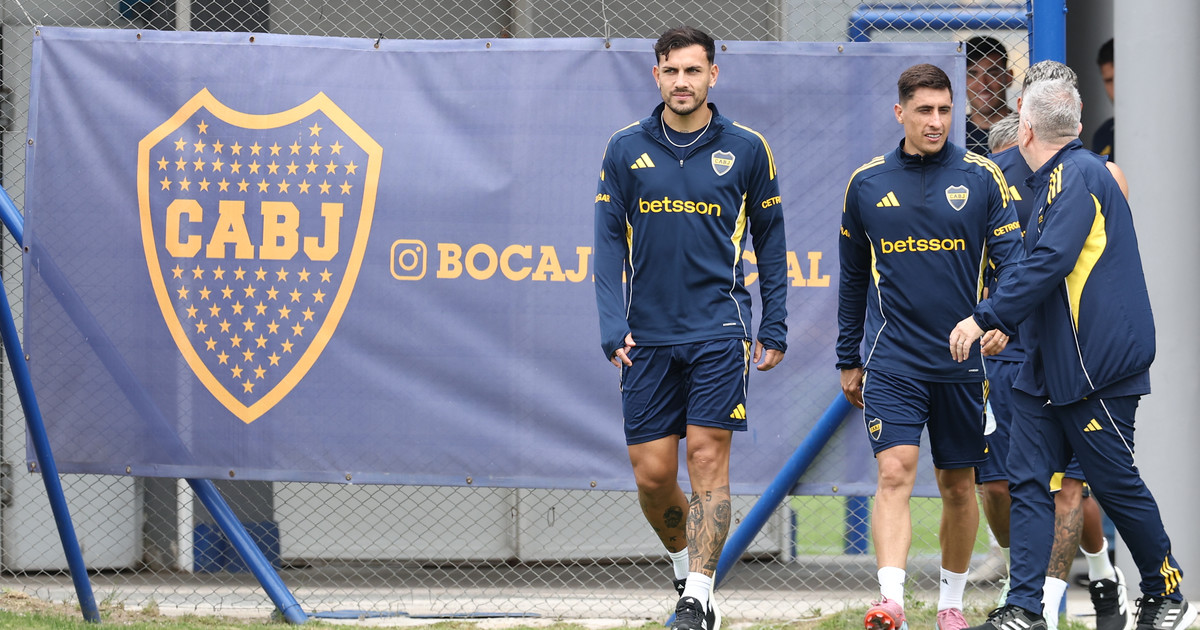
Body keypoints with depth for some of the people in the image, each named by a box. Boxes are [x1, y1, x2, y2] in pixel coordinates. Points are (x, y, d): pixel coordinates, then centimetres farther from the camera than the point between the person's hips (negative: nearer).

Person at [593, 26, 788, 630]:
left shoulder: (746, 149, 2)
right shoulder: (626, 149, 4)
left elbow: (769, 240, 10)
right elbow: (609, 241, 4)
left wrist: (774, 329, 6)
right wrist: (613, 327, -6)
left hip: (718, 331, -2)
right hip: (648, 336, 2)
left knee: (708, 460, -10)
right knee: (652, 476, 2)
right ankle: (686, 566, 27)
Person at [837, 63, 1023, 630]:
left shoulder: (981, 178, 1)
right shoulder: (867, 184, 5)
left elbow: (1012, 259, -1)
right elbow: (853, 279, 15)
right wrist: (848, 361, 17)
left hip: (962, 359, 1)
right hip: (892, 362, -1)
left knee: (958, 486, 9)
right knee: (895, 472, -16)